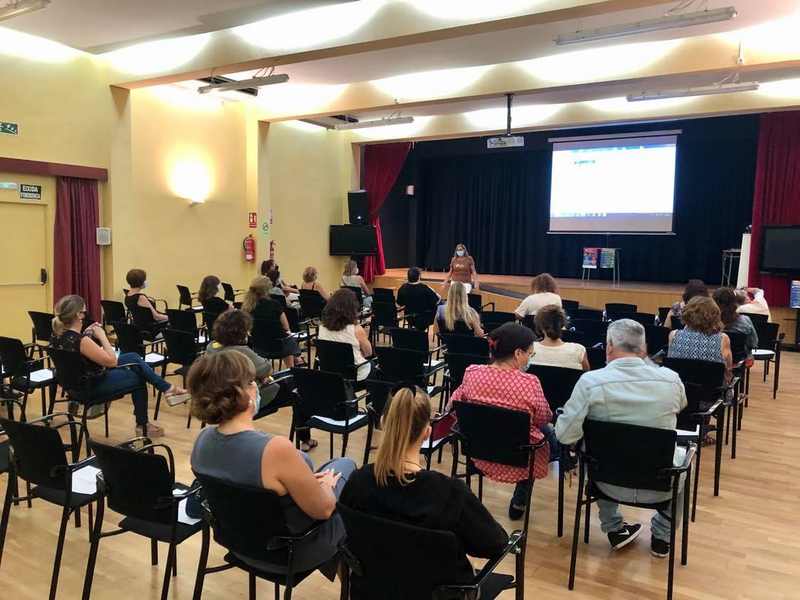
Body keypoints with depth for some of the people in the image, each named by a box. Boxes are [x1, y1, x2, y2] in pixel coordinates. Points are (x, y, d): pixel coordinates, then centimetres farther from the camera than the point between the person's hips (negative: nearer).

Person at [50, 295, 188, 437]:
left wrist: (86, 334, 1)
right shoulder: (80, 340, -32)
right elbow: (112, 361, -23)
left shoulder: (56, 335, -6)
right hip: (92, 386, -9)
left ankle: (167, 388, 19)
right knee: (138, 378, 12)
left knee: (133, 357, 14)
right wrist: (102, 336, -15)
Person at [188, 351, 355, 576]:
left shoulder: (203, 439, -13)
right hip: (291, 552, -6)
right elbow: (323, 509, -23)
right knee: (345, 466, 18)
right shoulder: (275, 448, -37)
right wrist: (326, 485, 0)